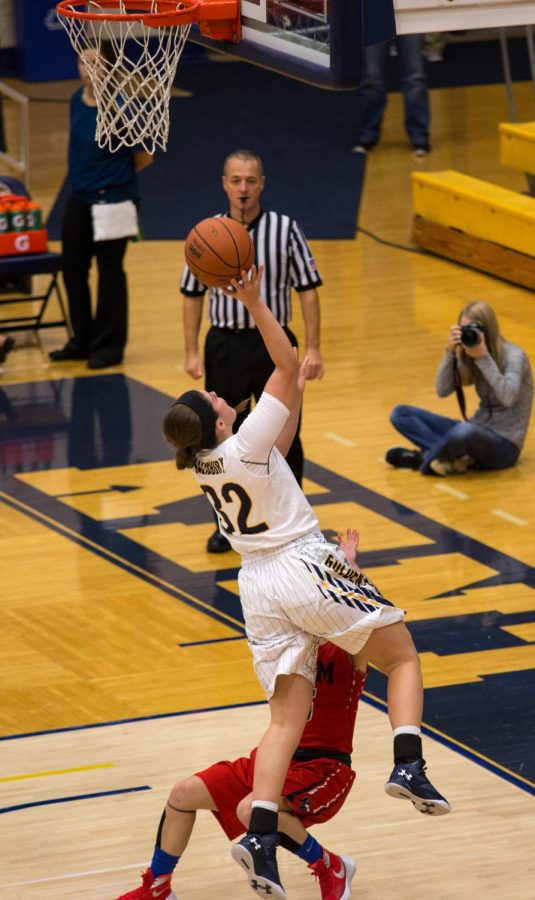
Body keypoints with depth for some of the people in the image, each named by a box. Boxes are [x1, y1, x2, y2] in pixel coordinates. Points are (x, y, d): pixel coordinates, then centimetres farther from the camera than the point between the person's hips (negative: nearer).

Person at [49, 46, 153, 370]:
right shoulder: (77, 101, 3)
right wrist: (84, 176, 9)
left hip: (111, 201, -7)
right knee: (73, 268, 13)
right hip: (79, 199, 7)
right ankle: (82, 341, 27)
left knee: (110, 273, 3)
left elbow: (144, 157, -9)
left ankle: (109, 346, 14)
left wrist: (115, 177, 3)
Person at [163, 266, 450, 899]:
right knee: (403, 657, 11)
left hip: (259, 586, 6)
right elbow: (289, 368, -15)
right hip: (307, 569, -6)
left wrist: (294, 399, 19)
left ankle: (260, 834, -15)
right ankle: (409, 767, -10)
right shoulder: (246, 444, -15)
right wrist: (253, 303, -17)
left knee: (287, 719, 4)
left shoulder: (200, 464, 5)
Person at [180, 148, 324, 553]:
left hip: (274, 343, -1)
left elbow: (307, 289, -3)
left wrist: (313, 348, -8)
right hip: (225, 344, 1)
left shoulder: (285, 230, -5)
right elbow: (193, 296, 6)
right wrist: (192, 352, 2)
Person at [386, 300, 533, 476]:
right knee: (401, 414, -2)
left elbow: (508, 398, -28)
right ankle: (455, 456, -22)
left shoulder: (514, 356, -12)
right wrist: (450, 352, -17)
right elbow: (442, 390, -5)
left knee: (465, 431, -43)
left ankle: (423, 459, -15)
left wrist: (483, 357, -27)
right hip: (476, 432, 7)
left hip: (504, 444, -7)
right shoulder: (468, 358, 6)